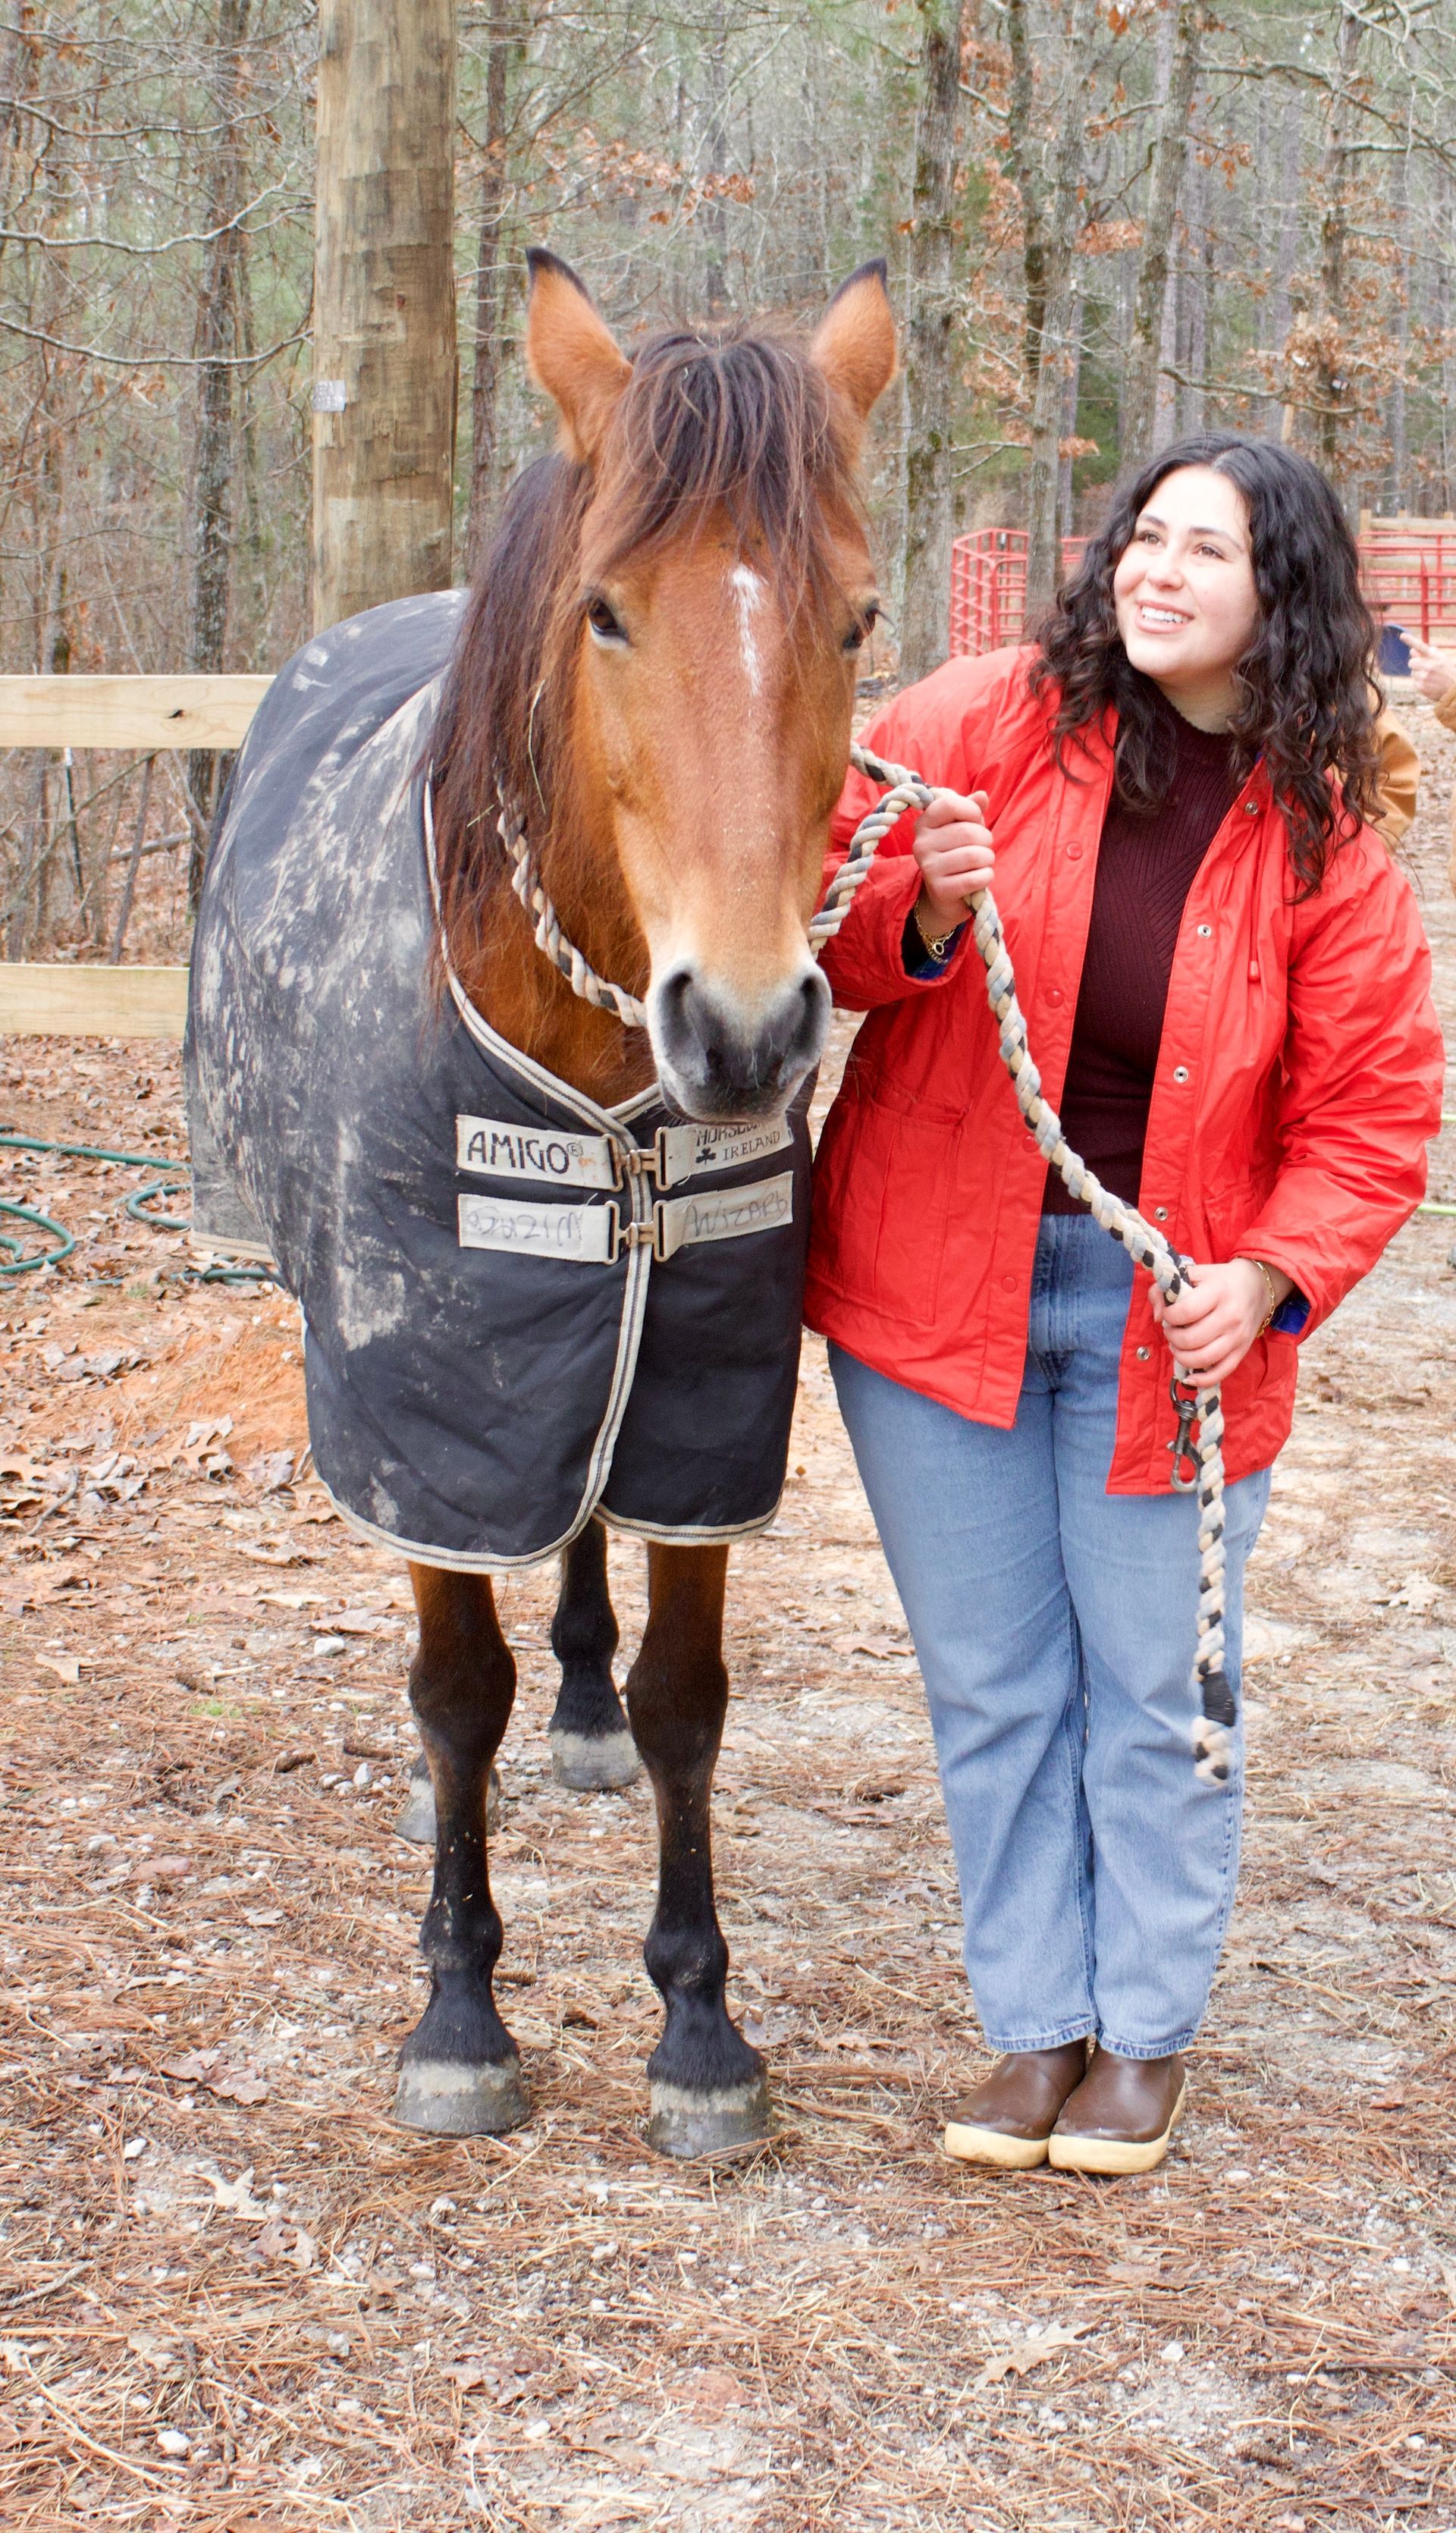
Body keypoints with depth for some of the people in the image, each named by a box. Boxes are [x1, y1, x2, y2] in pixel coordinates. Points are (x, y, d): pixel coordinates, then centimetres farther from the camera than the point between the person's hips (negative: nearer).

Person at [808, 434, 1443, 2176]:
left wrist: (1273, 1275, -17)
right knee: (990, 1688, 10)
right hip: (938, 1287, 1)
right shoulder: (986, 722, -6)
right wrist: (925, 914, -24)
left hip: (1169, 1317, -1)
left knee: (1155, 1698, 8)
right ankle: (1033, 2027, 25)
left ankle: (1144, 2034, 26)